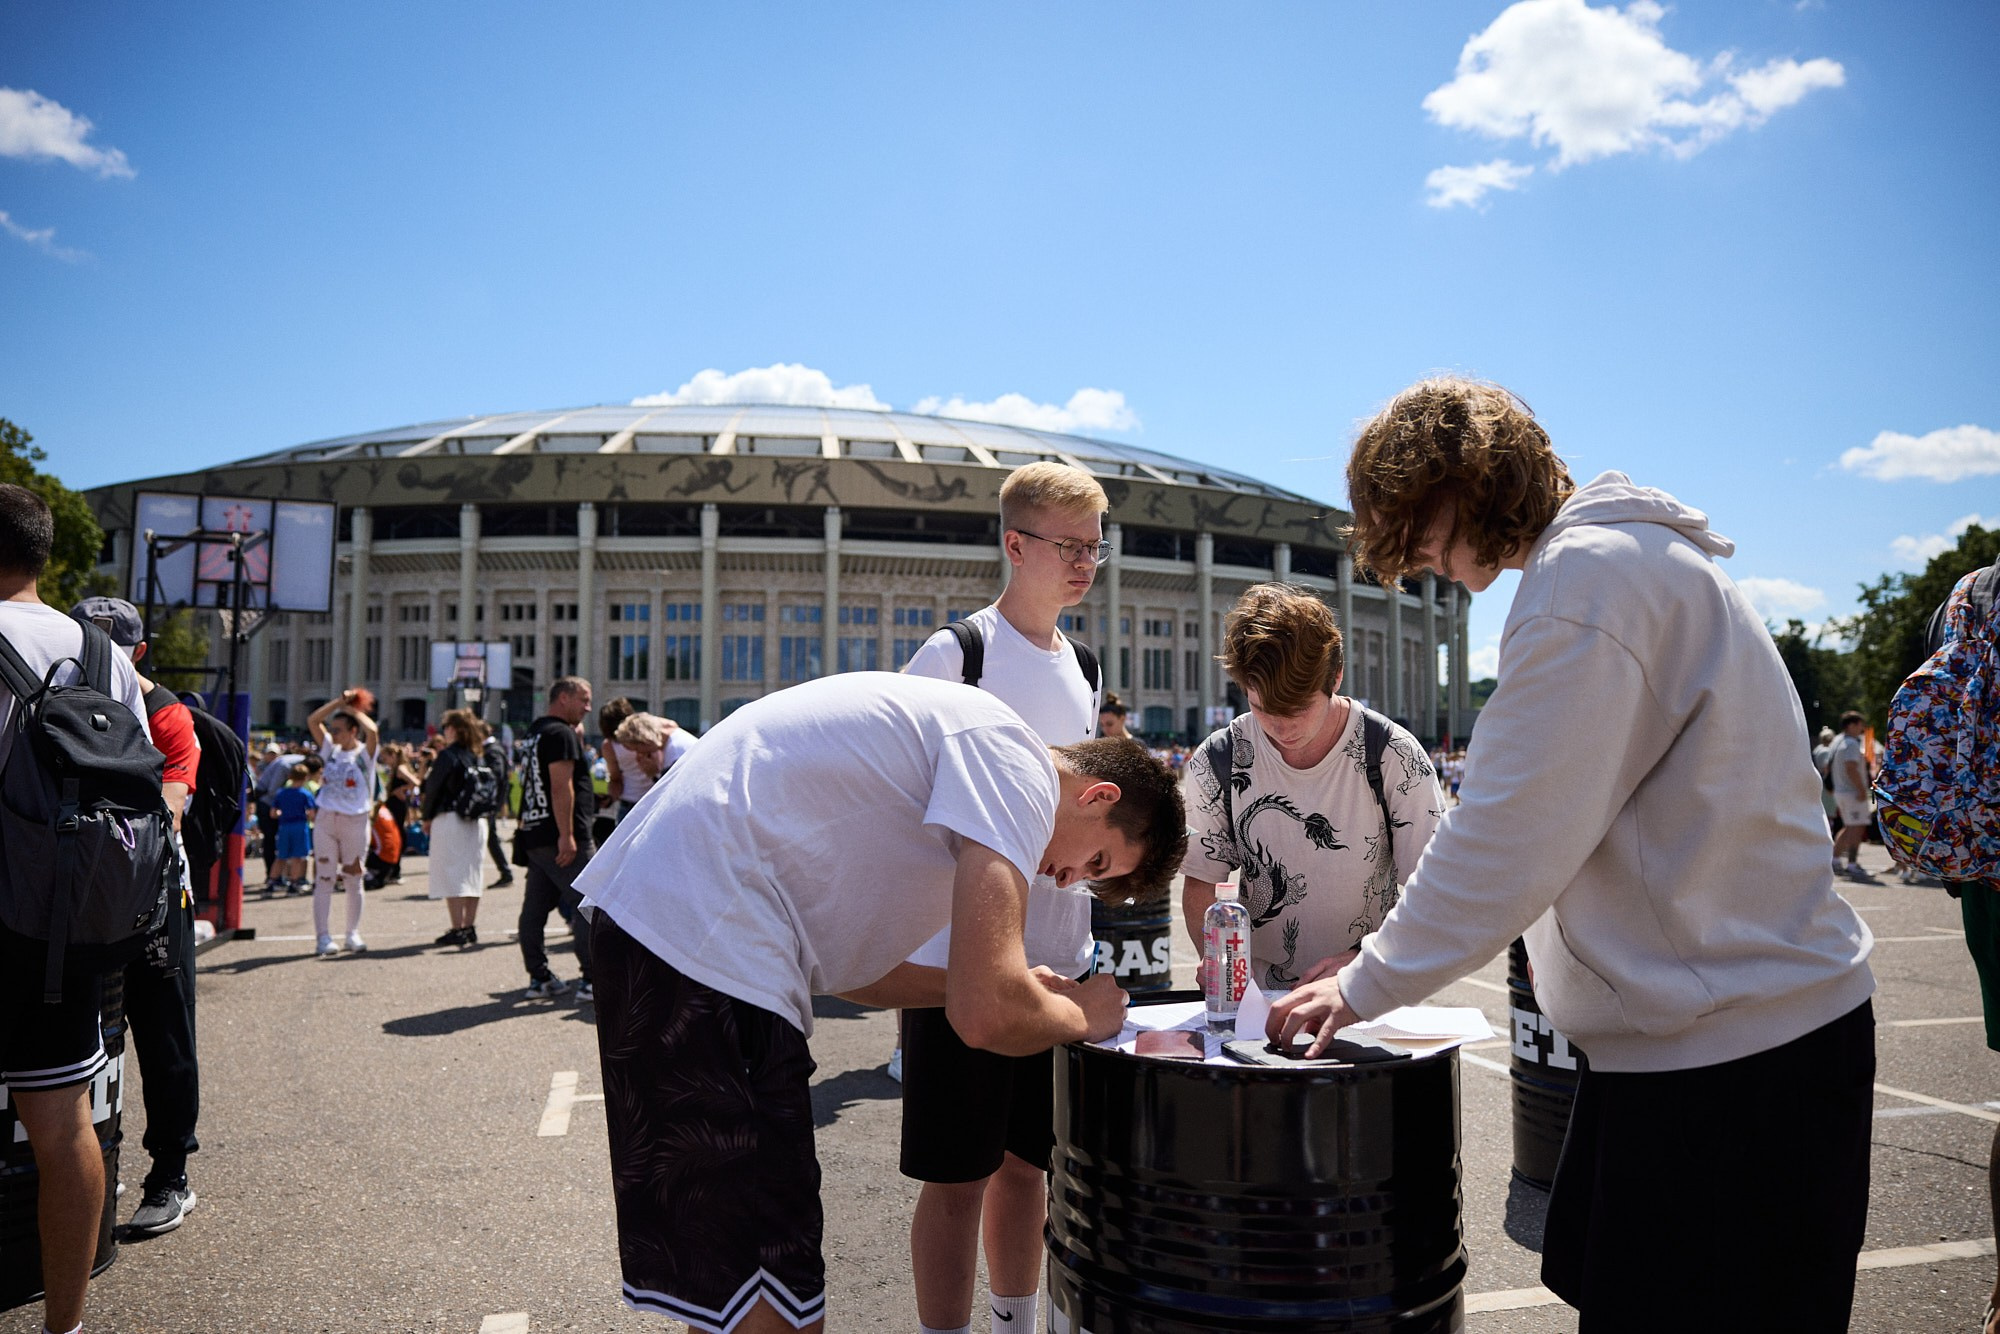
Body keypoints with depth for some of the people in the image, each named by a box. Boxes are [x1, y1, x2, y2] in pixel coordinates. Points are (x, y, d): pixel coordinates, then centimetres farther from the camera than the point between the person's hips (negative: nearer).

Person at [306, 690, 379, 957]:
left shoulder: (365, 752, -4)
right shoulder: (330, 749, 8)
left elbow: (371, 729, -25)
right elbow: (312, 720, 1)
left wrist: (352, 708, -11)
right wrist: (339, 701, -4)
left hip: (355, 822, -3)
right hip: (326, 819, 3)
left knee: (353, 880, 7)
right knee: (324, 880, 0)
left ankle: (353, 933, 17)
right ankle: (322, 937, 0)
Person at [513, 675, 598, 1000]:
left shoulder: (535, 731, 19)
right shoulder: (561, 733, -11)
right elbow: (561, 785, -20)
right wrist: (567, 835, -23)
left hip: (534, 835, 10)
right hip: (560, 837, -10)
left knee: (536, 907, 10)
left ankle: (539, 977, 16)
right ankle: (591, 979, -6)